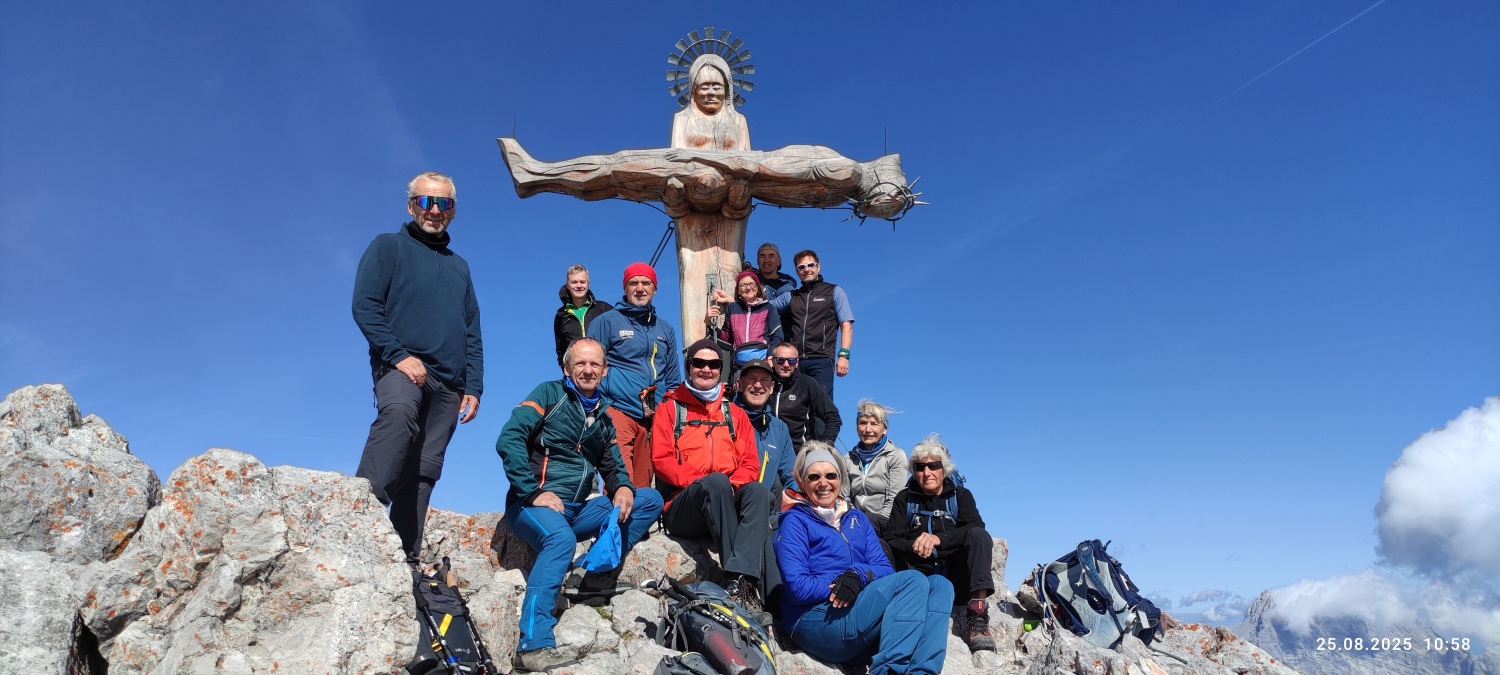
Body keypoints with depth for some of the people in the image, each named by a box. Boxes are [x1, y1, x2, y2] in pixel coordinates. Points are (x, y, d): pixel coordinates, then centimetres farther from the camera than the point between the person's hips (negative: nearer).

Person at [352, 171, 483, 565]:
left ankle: (405, 558, 3)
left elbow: (472, 335, 22)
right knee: (398, 414, -37)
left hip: (448, 383, 5)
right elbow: (364, 306, -5)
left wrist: (473, 387, 11)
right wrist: (399, 355, -16)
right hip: (401, 366, -5)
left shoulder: (459, 266, 24)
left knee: (423, 472, 1)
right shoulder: (389, 247, 9)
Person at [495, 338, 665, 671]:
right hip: (534, 503, -6)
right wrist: (533, 492, -20)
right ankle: (534, 646, -38)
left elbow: (613, 468, 17)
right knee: (562, 538, -38)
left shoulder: (603, 419, 16)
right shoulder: (549, 394, -2)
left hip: (577, 510, 7)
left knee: (650, 499, -4)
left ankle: (602, 569, -15)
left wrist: (623, 487, -8)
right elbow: (508, 439, -14)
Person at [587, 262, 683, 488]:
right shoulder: (607, 321, 6)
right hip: (618, 411, -4)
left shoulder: (666, 329, 19)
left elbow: (673, 379, 22)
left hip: (655, 417, 4)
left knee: (643, 484, 7)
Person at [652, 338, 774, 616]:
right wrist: (704, 482, -15)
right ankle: (749, 582, -39)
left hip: (728, 505, 3)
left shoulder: (735, 413, 22)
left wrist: (732, 485, -11)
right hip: (682, 509, -3)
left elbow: (750, 463, 12)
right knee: (716, 481, -35)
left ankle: (740, 578, -46)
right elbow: (662, 459, 0)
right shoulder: (670, 408, 14)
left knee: (757, 490, -31)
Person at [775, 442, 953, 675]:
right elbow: (797, 588, -9)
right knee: (913, 580, -19)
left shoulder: (857, 518, 20)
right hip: (817, 622, -6)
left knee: (940, 585, -9)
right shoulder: (795, 522, 2)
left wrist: (859, 574, -13)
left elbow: (885, 569, 8)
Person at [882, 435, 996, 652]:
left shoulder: (960, 495, 13)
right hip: (920, 576, -1)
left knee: (979, 535, -26)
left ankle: (977, 617, -31)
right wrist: (914, 546, -21)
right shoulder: (905, 499, 14)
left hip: (955, 575, 1)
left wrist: (938, 539, -22)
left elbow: (976, 527, -7)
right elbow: (892, 540, 2)